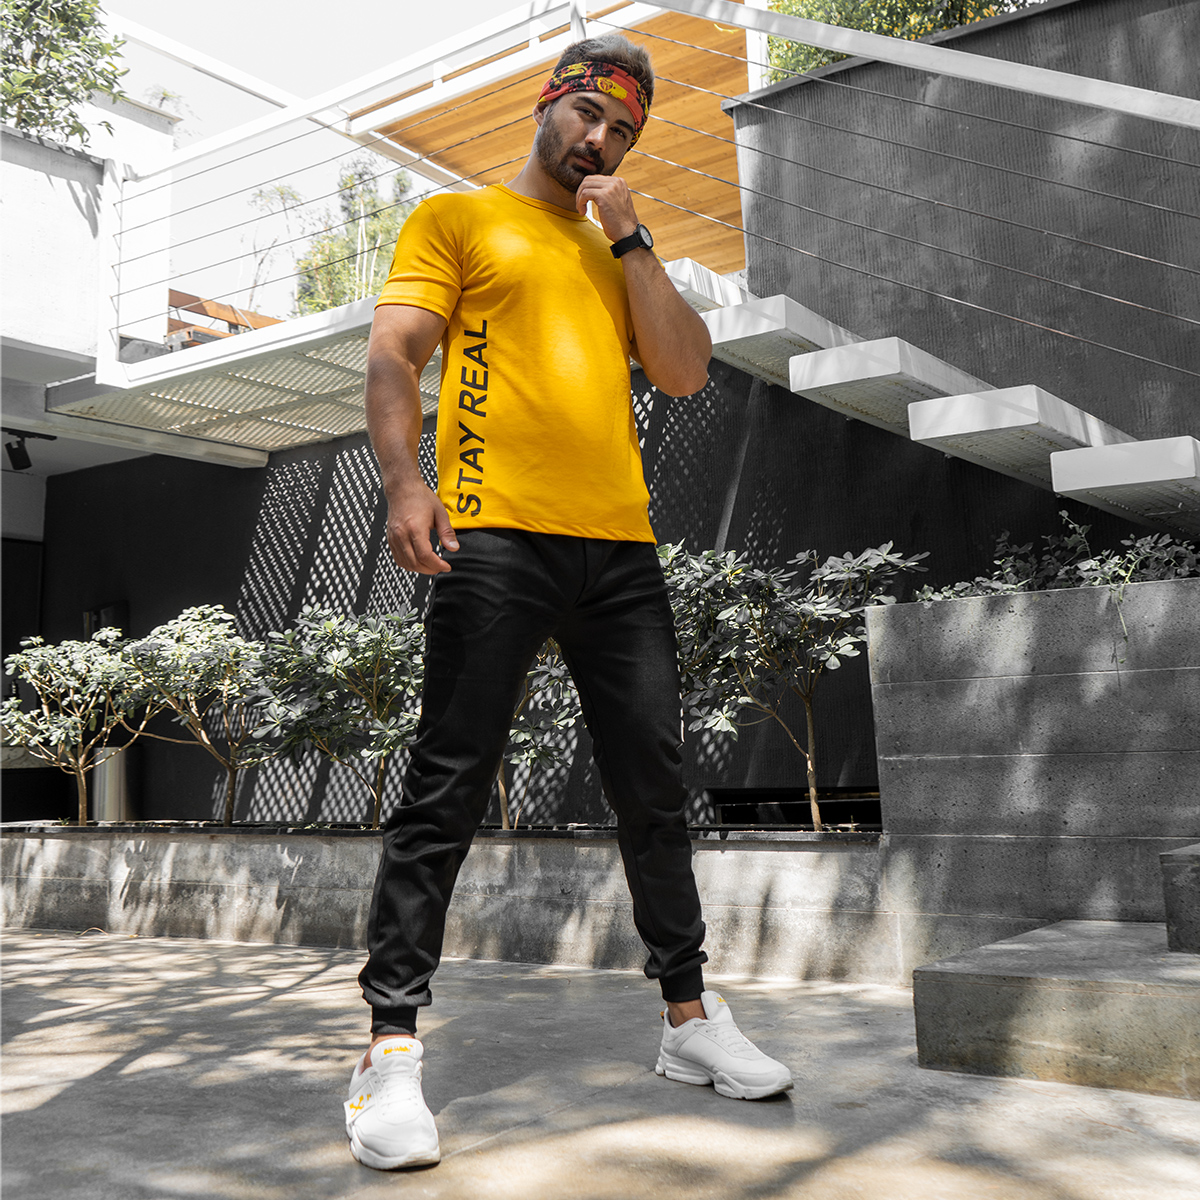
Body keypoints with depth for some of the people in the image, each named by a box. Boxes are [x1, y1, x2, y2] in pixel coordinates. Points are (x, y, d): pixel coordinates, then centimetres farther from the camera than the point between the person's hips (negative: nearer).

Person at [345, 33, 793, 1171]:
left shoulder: (617, 257, 26)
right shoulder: (459, 218, 13)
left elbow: (686, 371, 13)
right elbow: (394, 353, 0)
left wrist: (628, 238, 9)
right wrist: (403, 481, -16)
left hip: (621, 549, 5)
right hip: (496, 537, -5)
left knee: (654, 788, 7)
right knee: (447, 790, -8)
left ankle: (689, 1016, 19)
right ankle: (392, 1049, -2)